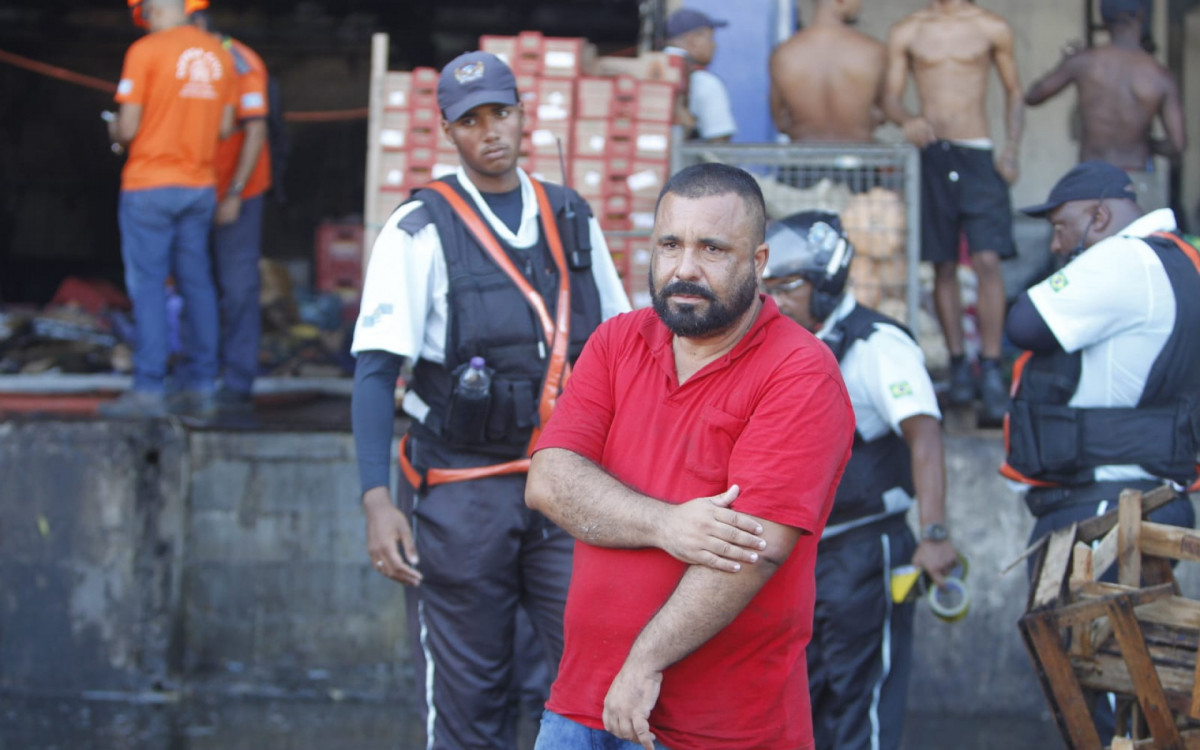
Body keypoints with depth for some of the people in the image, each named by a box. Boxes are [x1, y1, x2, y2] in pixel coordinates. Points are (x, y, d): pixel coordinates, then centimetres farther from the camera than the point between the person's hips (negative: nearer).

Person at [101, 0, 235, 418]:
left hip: (150, 184, -5)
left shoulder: (145, 51, -11)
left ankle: (148, 390, -3)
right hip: (200, 185, 6)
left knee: (147, 285, -2)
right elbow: (224, 127, 10)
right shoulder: (219, 55, 7)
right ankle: (201, 387, 12)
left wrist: (114, 132, 10)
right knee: (196, 282, 10)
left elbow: (127, 128, -12)